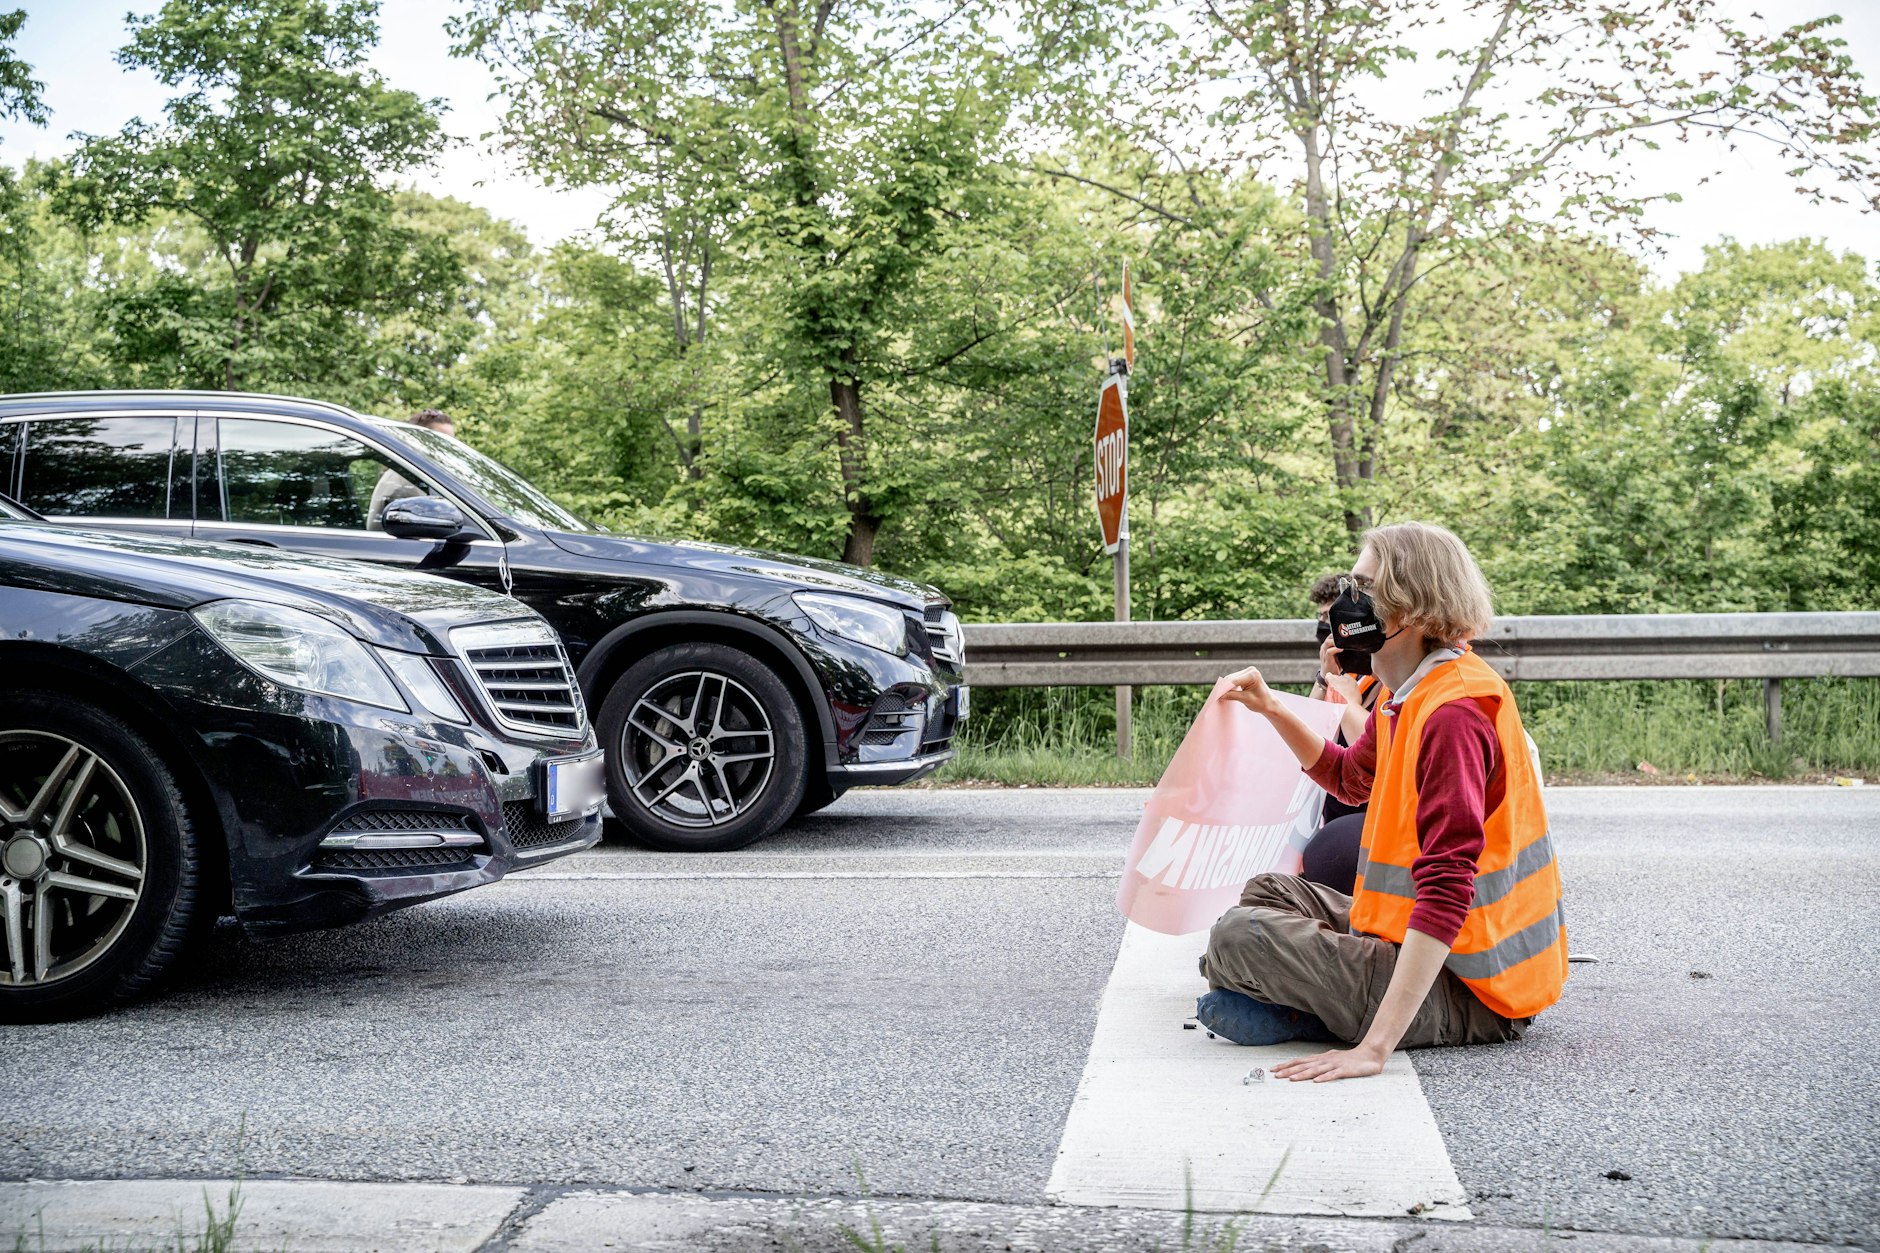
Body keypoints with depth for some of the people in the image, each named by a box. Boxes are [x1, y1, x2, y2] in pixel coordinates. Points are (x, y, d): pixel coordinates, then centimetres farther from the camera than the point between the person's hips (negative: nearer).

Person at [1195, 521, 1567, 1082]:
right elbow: (1349, 777, 30)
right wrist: (1271, 709, 14)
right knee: (1269, 893, 21)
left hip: (1469, 993, -10)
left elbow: (1446, 891, -33)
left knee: (1237, 937, -18)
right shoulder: (1409, 698, 8)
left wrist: (1374, 1047, -37)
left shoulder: (1454, 713, -24)